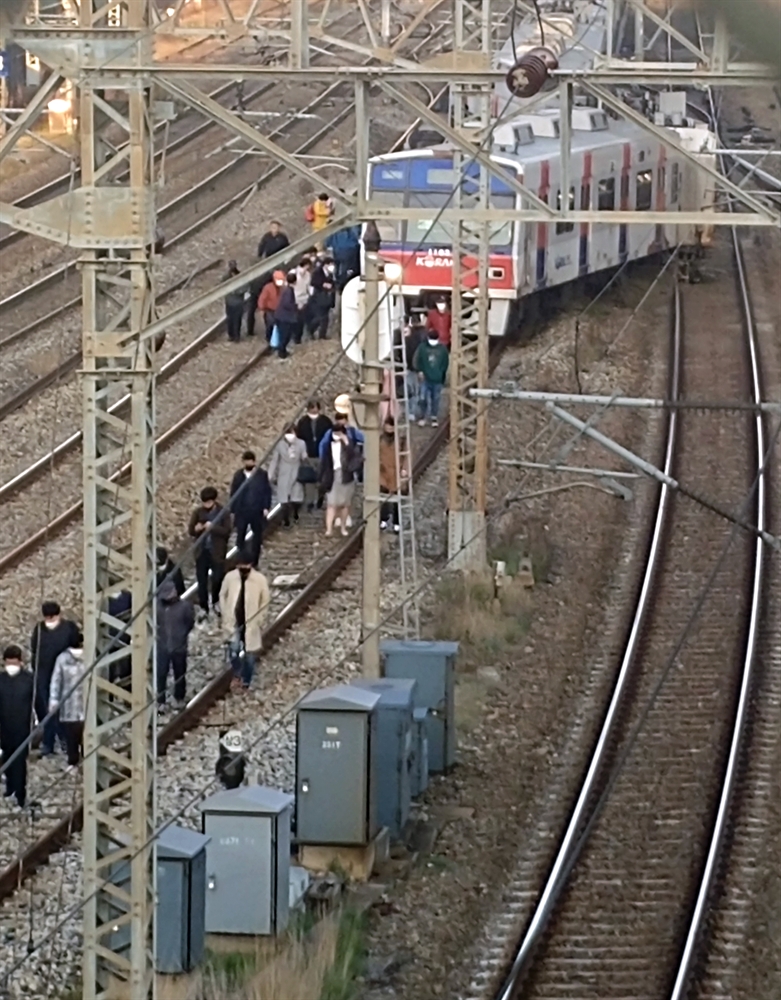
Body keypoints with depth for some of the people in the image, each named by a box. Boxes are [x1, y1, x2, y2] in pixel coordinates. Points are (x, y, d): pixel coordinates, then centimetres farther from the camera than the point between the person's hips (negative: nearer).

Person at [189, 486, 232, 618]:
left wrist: (213, 527, -25)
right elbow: (190, 531, 1)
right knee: (202, 580, 6)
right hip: (201, 551, 2)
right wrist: (196, 529, -22)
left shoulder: (223, 512, -7)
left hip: (217, 551, -2)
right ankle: (203, 607, 17)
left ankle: (216, 601, 31)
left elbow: (227, 531, -13)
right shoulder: (198, 512, -1)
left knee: (217, 578, 3)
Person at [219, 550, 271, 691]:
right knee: (234, 649, -13)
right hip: (234, 622, 1)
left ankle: (245, 684, 23)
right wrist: (226, 617, 0)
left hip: (251, 624, -1)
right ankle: (236, 675, 15)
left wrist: (258, 622, -6)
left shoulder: (260, 580, -15)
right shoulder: (230, 577, -10)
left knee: (250, 656, 6)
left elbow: (265, 603, -4)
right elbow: (223, 596, 5)